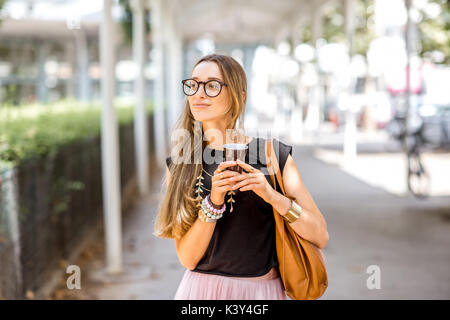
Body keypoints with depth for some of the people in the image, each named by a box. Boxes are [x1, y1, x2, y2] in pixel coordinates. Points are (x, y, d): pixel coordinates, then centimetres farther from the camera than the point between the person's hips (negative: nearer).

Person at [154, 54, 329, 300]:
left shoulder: (274, 155, -6)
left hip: (262, 289, 0)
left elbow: (320, 236, -8)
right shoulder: (178, 165, -2)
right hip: (201, 287, 1)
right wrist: (214, 202, -20)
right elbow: (187, 257, -7)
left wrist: (273, 196, -21)